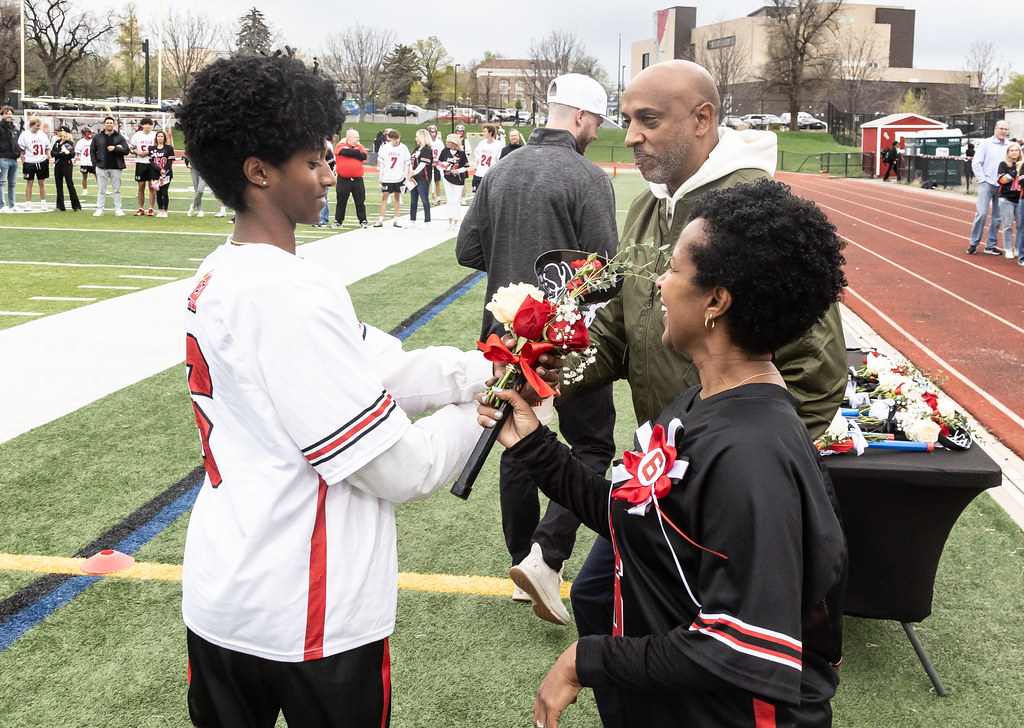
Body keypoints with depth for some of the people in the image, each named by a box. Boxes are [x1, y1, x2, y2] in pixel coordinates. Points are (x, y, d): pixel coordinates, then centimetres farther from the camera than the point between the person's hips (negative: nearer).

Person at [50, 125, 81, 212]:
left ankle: (76, 205, -1)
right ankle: (60, 206, 11)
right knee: (58, 185, 6)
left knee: (70, 185, -5)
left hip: (67, 165, -6)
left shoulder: (69, 143, -6)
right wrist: (63, 153, -12)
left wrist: (58, 154, -16)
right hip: (57, 166, 6)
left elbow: (71, 155, -17)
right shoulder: (56, 142, 12)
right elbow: (52, 153, 2)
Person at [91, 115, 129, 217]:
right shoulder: (97, 137, 10)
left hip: (116, 168, -1)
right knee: (102, 190, 3)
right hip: (102, 168, 1)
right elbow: (92, 151, 13)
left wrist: (115, 148, -14)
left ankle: (118, 209, 10)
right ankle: (99, 209, 6)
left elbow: (126, 150, -2)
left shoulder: (119, 137, 6)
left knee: (117, 189, 4)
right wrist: (95, 163, 2)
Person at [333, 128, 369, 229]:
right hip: (343, 180, -2)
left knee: (360, 201, 5)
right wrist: (357, 152, -7)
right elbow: (345, 152, -20)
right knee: (341, 201, 6)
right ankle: (338, 221, 16)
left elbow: (364, 156, -8)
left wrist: (351, 152, -9)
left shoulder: (360, 147, 10)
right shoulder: (341, 146, 0)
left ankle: (363, 221, 14)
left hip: (357, 180, 2)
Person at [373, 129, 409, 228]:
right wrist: (381, 178, 2)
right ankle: (381, 220, 0)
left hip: (399, 178, 1)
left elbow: (406, 163, 5)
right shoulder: (385, 148, 0)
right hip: (387, 178, -1)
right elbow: (380, 163, 4)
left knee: (397, 197, 7)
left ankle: (396, 220, 14)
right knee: (384, 197, -2)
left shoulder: (404, 148, 0)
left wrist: (405, 177, 2)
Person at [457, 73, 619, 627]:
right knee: (592, 446, 7)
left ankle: (525, 564, 25)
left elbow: (468, 249, 8)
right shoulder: (587, 177, -13)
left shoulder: (501, 171, 5)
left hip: (509, 333, 6)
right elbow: (606, 266, -16)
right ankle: (546, 556, -9)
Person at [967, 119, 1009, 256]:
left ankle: (991, 246, 12)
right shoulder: (985, 143, 0)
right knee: (982, 213, -10)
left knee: (997, 217, 4)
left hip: (1002, 186, 4)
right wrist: (982, 179, -7)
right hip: (987, 184, -4)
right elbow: (976, 163, -2)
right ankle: (973, 243, -1)